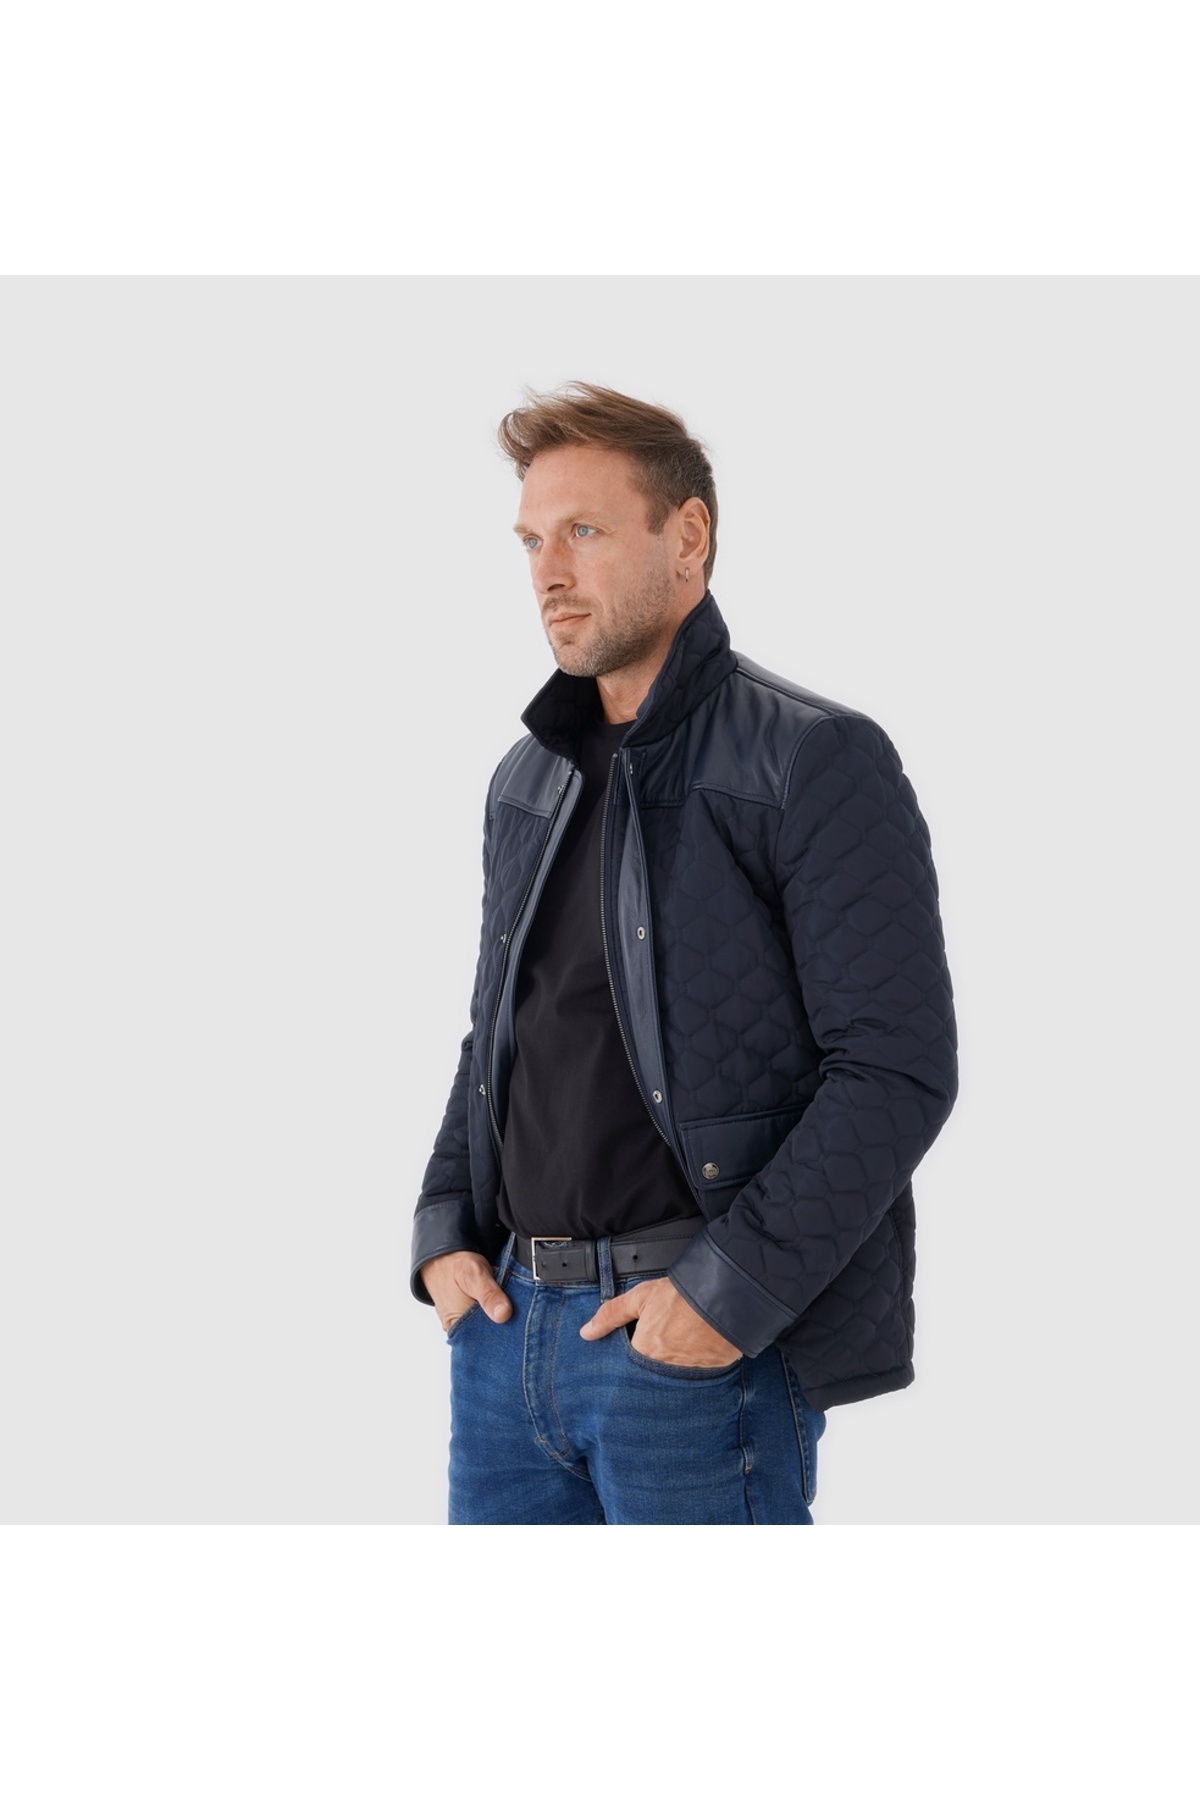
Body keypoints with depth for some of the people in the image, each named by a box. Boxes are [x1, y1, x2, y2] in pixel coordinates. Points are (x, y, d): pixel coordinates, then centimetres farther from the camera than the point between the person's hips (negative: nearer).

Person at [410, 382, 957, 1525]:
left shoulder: (815, 763, -8)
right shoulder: (527, 780, 15)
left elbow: (897, 1073, -14)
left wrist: (731, 1290, -18)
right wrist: (444, 1234, 7)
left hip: (704, 1343, -6)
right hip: (505, 1320, 7)